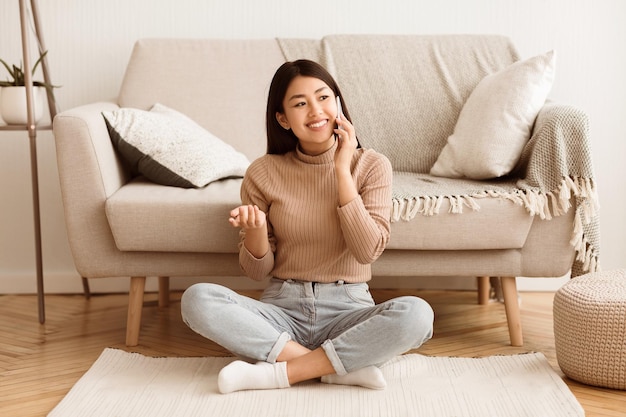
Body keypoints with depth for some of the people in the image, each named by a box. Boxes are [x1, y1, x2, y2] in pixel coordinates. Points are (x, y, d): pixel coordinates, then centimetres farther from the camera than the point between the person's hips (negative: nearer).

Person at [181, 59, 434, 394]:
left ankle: (277, 373, -21)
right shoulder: (263, 173, 0)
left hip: (347, 309, -1)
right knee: (197, 299, -26)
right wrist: (255, 230, -19)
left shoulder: (370, 166, -1)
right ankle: (343, 365, -21)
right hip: (282, 309, 1)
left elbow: (368, 251, -13)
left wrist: (342, 170, -13)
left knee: (416, 313, -31)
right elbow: (256, 271, 3)